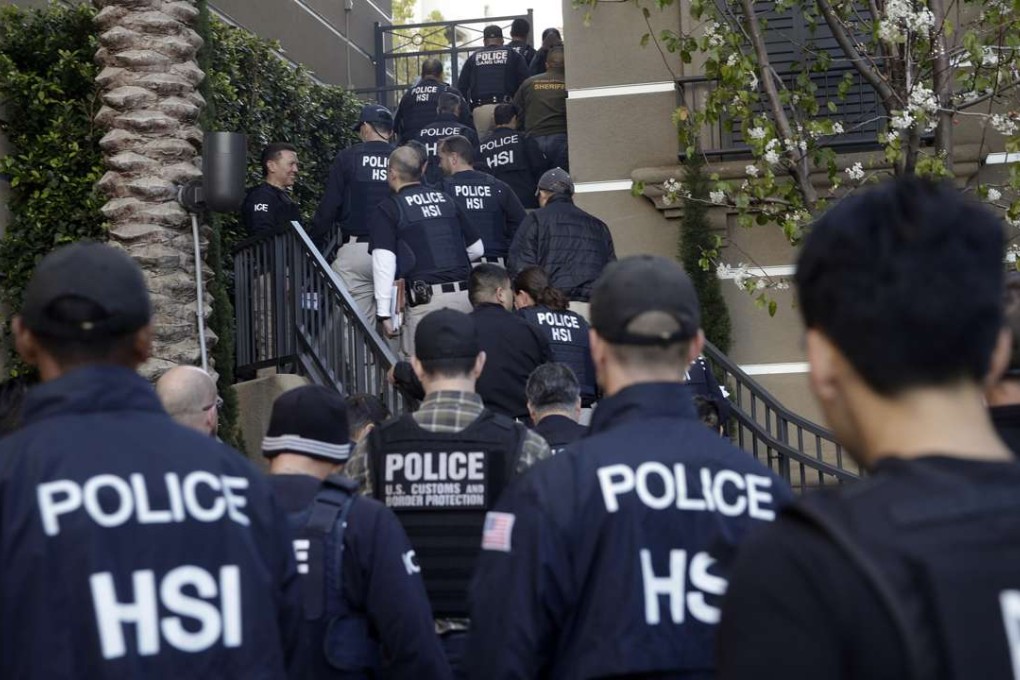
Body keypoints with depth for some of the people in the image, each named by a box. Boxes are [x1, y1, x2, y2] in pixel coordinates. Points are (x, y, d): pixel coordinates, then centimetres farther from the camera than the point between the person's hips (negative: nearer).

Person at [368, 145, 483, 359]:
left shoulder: (387, 210, 2)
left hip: (426, 299, -5)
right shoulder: (447, 201, 16)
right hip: (465, 294, 5)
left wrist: (384, 314, -7)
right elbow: (477, 248, 21)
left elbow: (383, 263, -9)